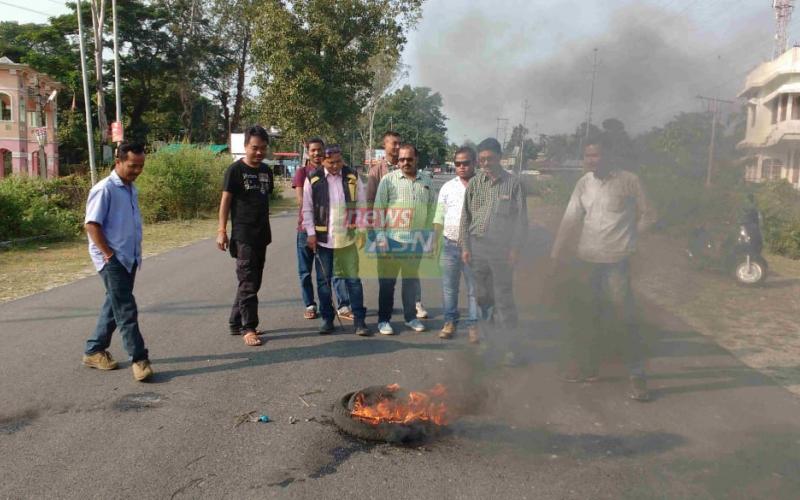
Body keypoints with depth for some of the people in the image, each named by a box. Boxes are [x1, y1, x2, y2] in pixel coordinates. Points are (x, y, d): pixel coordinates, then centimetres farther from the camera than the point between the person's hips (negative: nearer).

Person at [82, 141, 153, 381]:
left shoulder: (132, 190, 13)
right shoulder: (104, 189, -12)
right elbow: (91, 225, -16)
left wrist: (136, 255, 14)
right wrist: (109, 254, -16)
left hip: (129, 259, 8)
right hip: (112, 260, -8)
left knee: (114, 306, 15)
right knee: (126, 310, -8)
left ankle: (94, 351, 28)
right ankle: (139, 359, -4)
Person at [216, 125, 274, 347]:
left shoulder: (266, 170, 11)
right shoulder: (235, 170, -8)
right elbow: (225, 201, -8)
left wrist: (266, 229, 15)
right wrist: (221, 231, -13)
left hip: (262, 235, 7)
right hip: (243, 236, -7)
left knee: (253, 283, 12)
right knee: (248, 283, -5)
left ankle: (236, 323, 23)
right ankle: (248, 328, 3)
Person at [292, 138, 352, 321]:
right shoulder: (301, 172, 1)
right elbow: (301, 200, -9)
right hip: (306, 227, -1)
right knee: (306, 271, 6)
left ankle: (343, 306, 1)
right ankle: (310, 306, 19)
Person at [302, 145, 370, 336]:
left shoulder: (353, 177, 3)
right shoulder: (313, 179, 1)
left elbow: (361, 205, 6)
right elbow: (307, 209, 4)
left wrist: (361, 231, 0)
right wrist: (311, 233, -2)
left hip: (347, 237, 0)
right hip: (322, 238, 0)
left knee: (353, 279, 1)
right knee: (323, 280, 7)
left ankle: (359, 320, 9)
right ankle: (327, 319, 20)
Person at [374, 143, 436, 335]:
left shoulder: (426, 181, 9)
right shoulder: (388, 179, -2)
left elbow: (431, 208, 15)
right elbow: (379, 208, -4)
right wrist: (380, 235, -9)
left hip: (416, 240, 4)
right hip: (391, 238, -4)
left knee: (412, 279, 14)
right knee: (387, 281, 2)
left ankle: (411, 317, 27)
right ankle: (383, 320, 12)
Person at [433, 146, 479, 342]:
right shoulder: (448, 187, 8)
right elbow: (439, 217, 11)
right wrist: (435, 240, 4)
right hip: (450, 245, 3)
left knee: (474, 289, 3)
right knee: (449, 287, 10)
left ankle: (473, 325, 14)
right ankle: (450, 321, 23)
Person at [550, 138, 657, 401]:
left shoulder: (628, 180, -5)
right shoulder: (583, 184, 7)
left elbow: (648, 215, 3)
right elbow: (569, 221, 7)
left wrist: (627, 239, -1)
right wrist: (556, 254, 4)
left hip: (616, 261, -4)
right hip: (587, 260, 4)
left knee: (625, 319, -4)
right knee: (589, 317, 14)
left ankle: (637, 376, 7)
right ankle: (586, 366, 28)